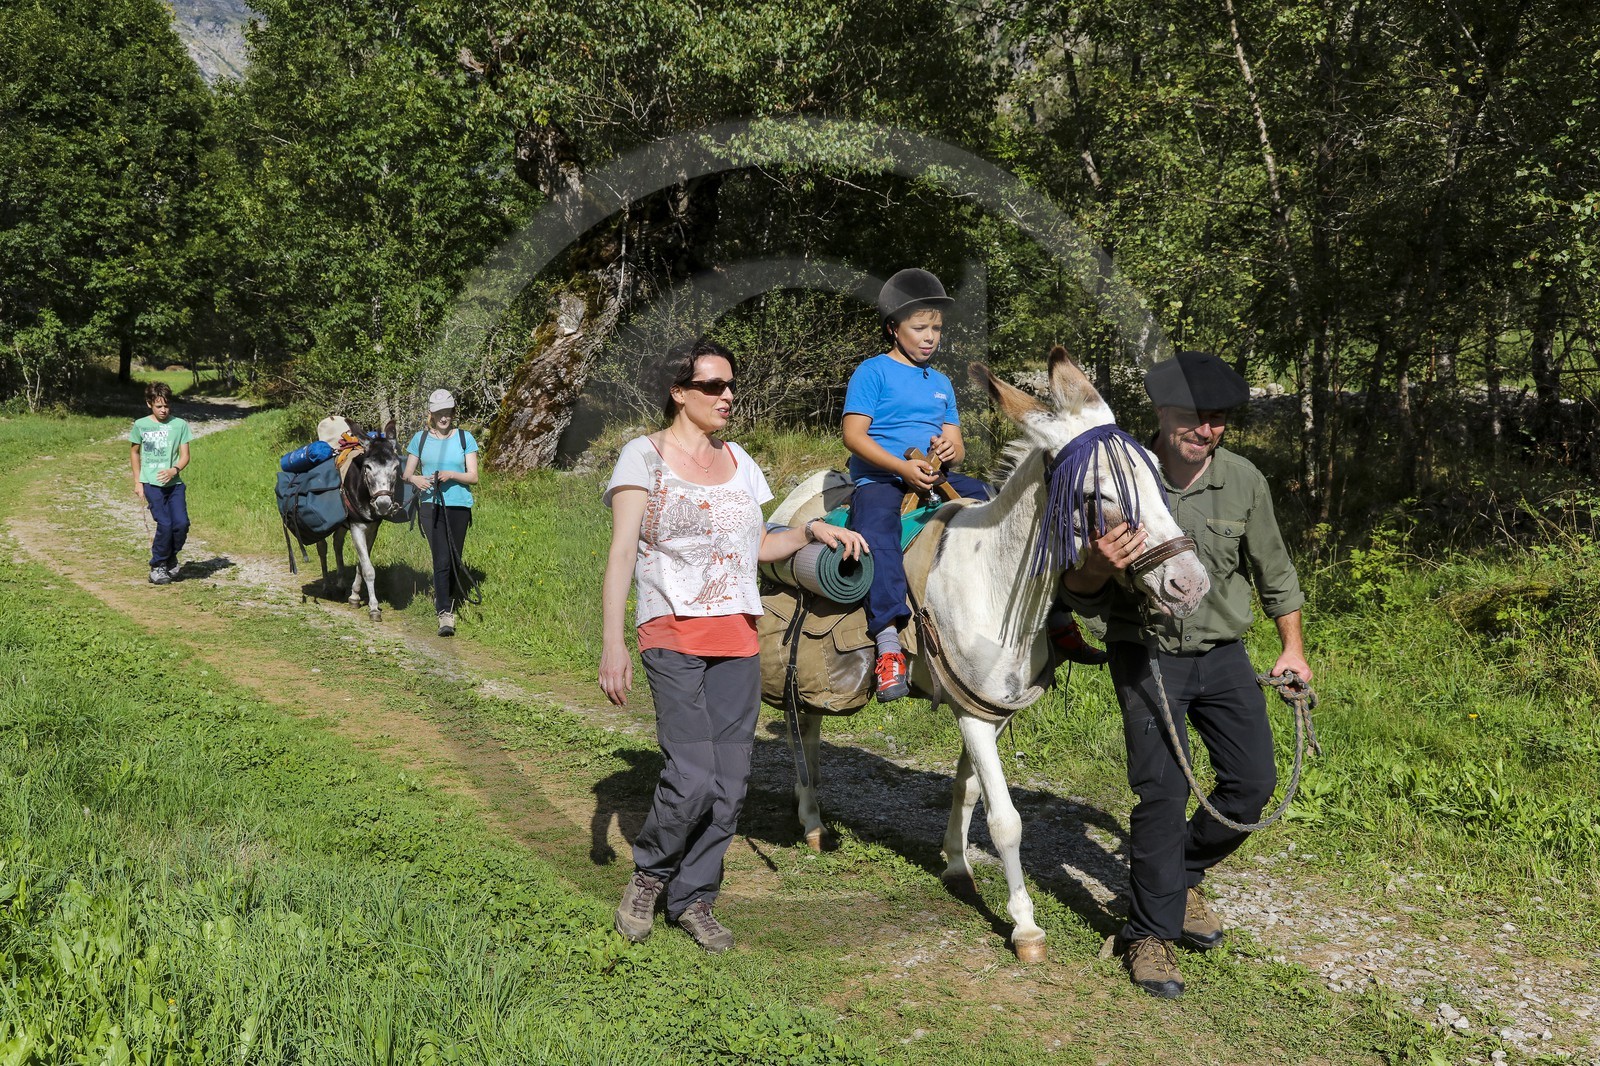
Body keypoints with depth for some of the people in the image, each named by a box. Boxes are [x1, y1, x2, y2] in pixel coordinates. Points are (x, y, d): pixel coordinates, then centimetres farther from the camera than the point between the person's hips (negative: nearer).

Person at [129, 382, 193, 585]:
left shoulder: (180, 425, 2)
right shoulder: (140, 425, 2)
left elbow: (185, 455, 2)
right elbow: (135, 453, 15)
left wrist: (174, 470, -18)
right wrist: (137, 482, 11)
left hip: (174, 483, 1)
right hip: (151, 483, -1)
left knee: (181, 523, -12)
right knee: (165, 524, -14)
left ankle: (170, 557, 17)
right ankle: (157, 567, 6)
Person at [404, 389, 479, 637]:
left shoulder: (465, 438, 3)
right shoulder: (420, 438, 6)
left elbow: (473, 477, -2)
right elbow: (407, 473, 8)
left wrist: (451, 475, -20)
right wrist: (415, 479, -16)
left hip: (459, 505, 1)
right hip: (430, 504, -1)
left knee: (454, 560, 10)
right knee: (442, 559, -11)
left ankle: (444, 598, 34)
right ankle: (445, 614, -11)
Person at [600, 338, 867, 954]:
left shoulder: (738, 460, 14)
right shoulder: (644, 455, -2)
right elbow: (622, 552, -9)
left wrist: (812, 531, 4)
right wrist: (611, 644, -17)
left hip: (738, 638, 5)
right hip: (672, 635, -5)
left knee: (730, 785, 4)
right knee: (693, 777, -15)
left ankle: (693, 898, 21)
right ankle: (648, 875, 12)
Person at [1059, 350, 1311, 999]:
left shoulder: (1243, 480, -5)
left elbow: (1273, 568, 12)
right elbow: (1081, 597, -10)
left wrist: (1292, 646, 10)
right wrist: (1100, 566, -32)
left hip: (1223, 654, 4)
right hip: (1147, 656, -4)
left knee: (1254, 782, 3)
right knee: (1163, 791, -11)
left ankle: (1182, 875, 30)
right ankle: (1150, 934, 6)